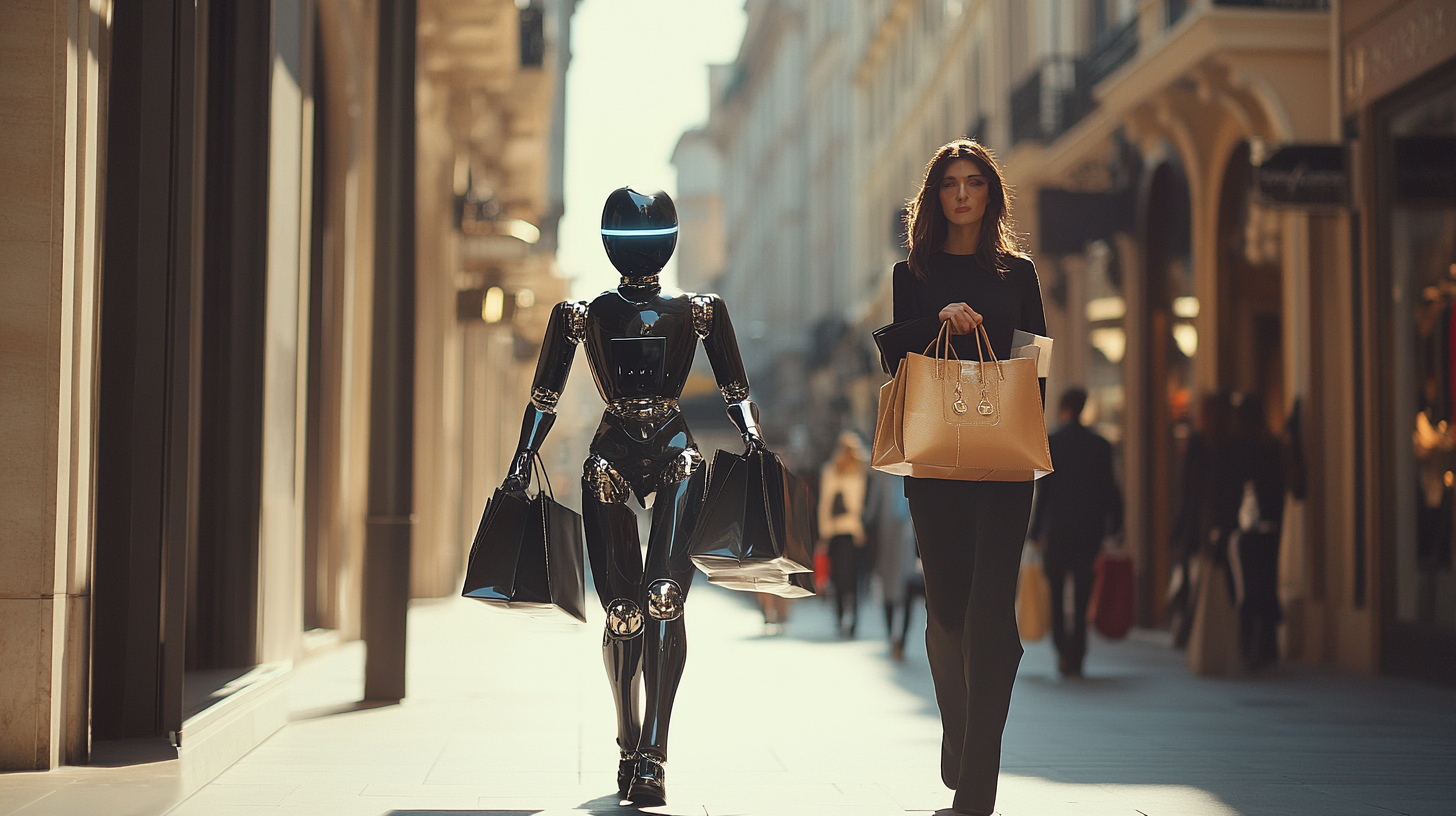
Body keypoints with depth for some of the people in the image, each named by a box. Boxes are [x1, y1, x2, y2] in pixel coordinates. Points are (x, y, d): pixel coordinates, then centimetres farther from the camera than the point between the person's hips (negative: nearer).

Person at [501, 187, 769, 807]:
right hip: (610, 465, 1)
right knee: (623, 611, -3)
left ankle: (650, 755, -21)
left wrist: (755, 449, 0)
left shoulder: (701, 311, 8)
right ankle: (632, 745, 18)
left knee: (664, 596, -19)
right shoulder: (578, 316, 8)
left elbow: (737, 395, 13)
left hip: (678, 461, -1)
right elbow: (543, 399, 13)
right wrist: (521, 464, 9)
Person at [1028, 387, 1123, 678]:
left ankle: (1063, 651, -6)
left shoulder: (1051, 443, -4)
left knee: (1054, 592, 7)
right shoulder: (1100, 445, 3)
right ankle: (1075, 659, 4)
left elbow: (1043, 488, -6)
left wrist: (1036, 531, -2)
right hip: (1090, 529, 2)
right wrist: (1114, 527, 10)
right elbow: (1109, 489, 3)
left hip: (1057, 528, -2)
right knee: (1082, 596, 6)